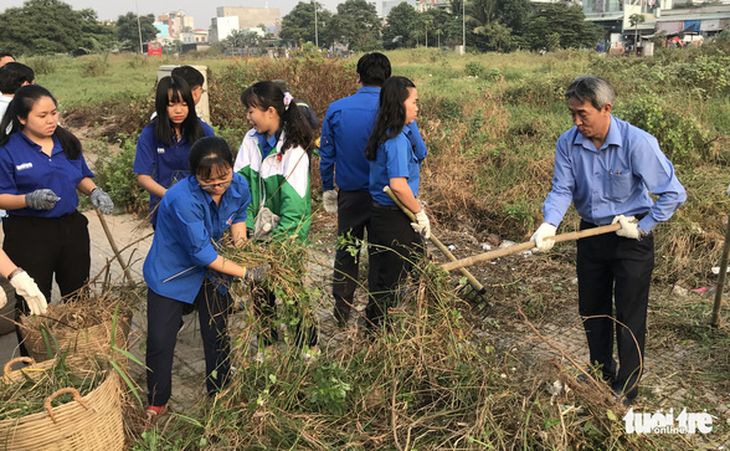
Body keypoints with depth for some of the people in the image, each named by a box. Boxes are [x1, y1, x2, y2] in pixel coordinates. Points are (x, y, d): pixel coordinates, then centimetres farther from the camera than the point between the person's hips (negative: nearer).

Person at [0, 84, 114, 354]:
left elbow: (82, 176, 14)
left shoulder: (67, 142, 5)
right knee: (32, 304, 4)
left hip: (71, 228, 5)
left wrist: (94, 192, -7)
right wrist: (30, 200, -29)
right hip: (28, 234, -5)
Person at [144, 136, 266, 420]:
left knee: (217, 336, 12)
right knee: (160, 340, 2)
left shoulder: (239, 186, -16)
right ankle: (157, 402, 27)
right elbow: (201, 252, -31)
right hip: (171, 272, -4)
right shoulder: (183, 199, -35)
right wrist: (245, 273, -28)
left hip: (212, 271, 5)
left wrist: (240, 244, -5)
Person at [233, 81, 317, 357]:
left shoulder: (293, 149, -17)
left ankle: (308, 346, 25)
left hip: (288, 233, -5)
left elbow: (294, 202, -20)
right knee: (260, 290, 11)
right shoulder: (251, 140, 0)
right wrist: (246, 225, -15)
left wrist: (277, 239, -24)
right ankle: (266, 344, 31)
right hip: (259, 233, 5)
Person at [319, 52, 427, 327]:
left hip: (350, 194, 2)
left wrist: (328, 189, 16)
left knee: (346, 252, 16)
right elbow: (420, 152, -6)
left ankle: (341, 312, 25)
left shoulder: (336, 109, -6)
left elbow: (326, 155, 3)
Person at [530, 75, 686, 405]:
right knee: (592, 310, 18)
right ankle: (602, 371, 41)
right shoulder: (568, 143, -10)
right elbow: (562, 190, -12)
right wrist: (549, 224, -29)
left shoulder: (637, 142, -23)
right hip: (591, 234, 5)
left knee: (629, 315, 5)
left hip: (631, 239, -5)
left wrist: (642, 228, -15)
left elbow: (673, 194, -17)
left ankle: (627, 386, 23)